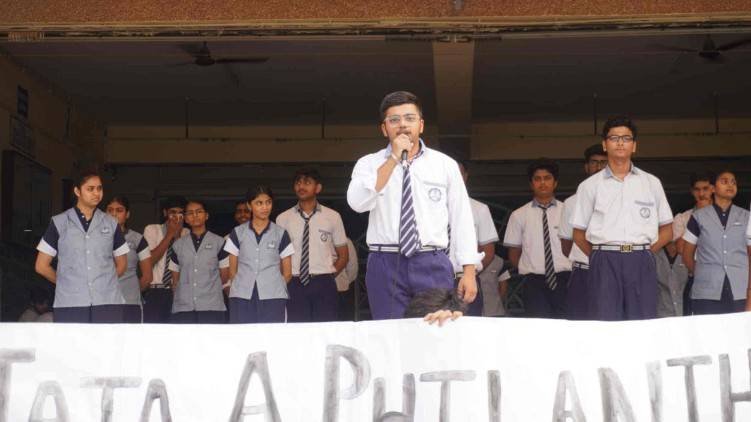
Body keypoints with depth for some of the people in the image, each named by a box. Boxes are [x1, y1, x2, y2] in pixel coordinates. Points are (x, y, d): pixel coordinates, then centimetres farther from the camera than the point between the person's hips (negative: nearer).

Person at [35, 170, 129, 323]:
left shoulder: (111, 224, 11)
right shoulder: (59, 223, 6)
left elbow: (121, 263, 21)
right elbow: (41, 266, 9)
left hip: (108, 303, 2)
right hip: (69, 305, -1)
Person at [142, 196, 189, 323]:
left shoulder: (187, 234, 13)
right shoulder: (152, 230, 6)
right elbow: (149, 260, -9)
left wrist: (178, 235, -7)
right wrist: (170, 235, -7)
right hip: (156, 292, -2)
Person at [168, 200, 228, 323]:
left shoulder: (219, 242, 6)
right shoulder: (178, 245, 14)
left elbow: (224, 275, 10)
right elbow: (175, 278, 18)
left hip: (212, 308, -2)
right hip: (183, 308, 2)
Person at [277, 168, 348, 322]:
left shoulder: (333, 217, 7)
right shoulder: (283, 218, 8)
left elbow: (343, 255, 13)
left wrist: (328, 276, 4)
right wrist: (286, 279, 0)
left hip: (323, 285, 0)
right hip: (294, 285, 0)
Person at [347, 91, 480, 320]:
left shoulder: (445, 164, 8)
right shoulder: (368, 164, 6)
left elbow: (461, 218, 6)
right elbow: (357, 203, -13)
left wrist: (469, 272, -1)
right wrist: (394, 159, -12)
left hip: (433, 265, 1)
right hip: (386, 265, 0)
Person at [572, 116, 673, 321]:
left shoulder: (652, 183, 13)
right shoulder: (590, 186, 10)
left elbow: (666, 230, 15)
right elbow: (579, 234, 12)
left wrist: (644, 253, 5)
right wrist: (600, 258, 3)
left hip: (641, 264, 1)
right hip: (604, 264, -1)